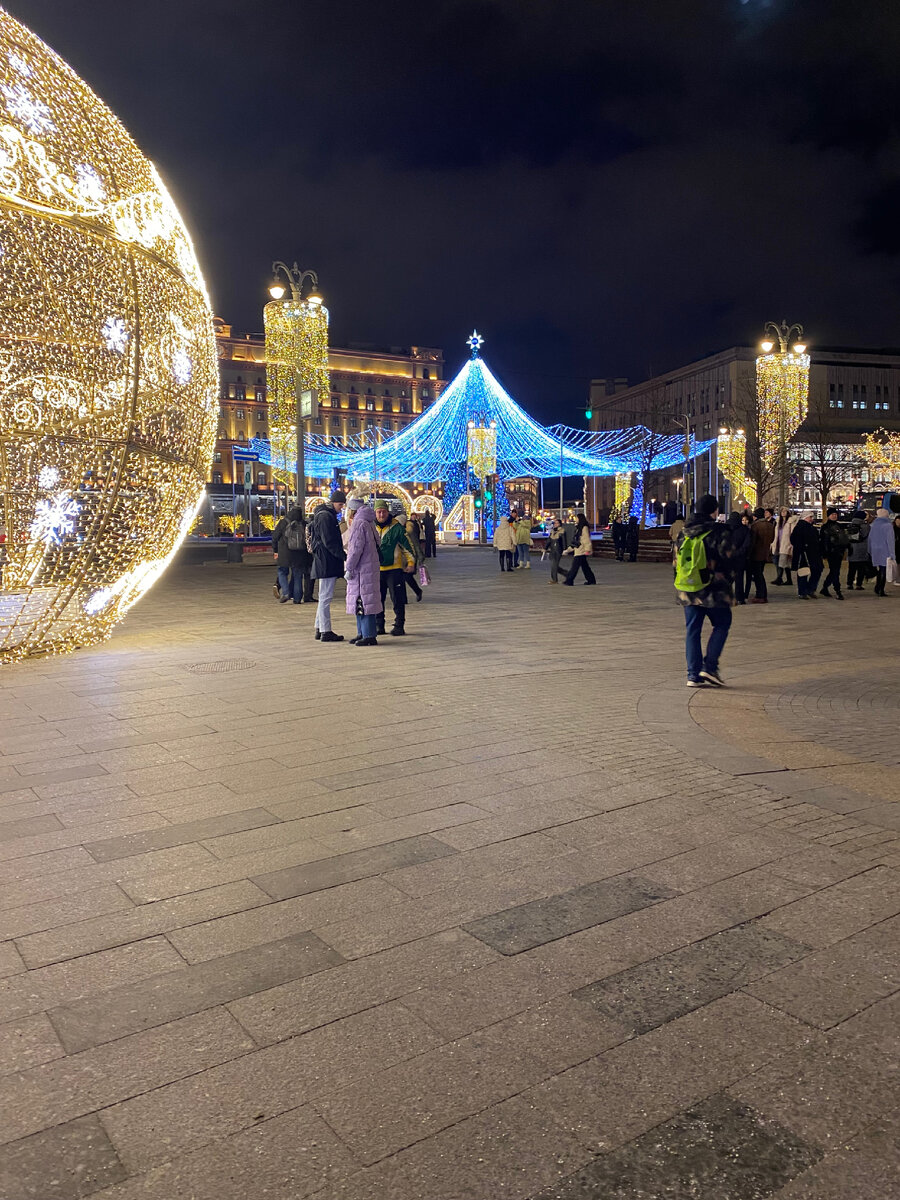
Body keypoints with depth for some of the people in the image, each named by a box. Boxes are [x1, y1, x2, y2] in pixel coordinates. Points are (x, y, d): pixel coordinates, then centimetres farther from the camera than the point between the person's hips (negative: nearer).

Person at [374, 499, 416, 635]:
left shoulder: (397, 527, -4)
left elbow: (406, 545, 1)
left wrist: (411, 561, -4)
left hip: (394, 569, -4)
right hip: (376, 570, 4)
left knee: (397, 599, -3)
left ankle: (399, 626, 4)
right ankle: (379, 626, 20)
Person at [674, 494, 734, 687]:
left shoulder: (685, 531, 8)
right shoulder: (719, 531, -9)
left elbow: (678, 559, 11)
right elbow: (725, 560, -11)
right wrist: (728, 588, -1)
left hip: (688, 590, 5)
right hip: (712, 589, -5)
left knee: (692, 630, 9)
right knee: (721, 624, 12)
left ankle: (694, 674, 7)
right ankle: (709, 666, 2)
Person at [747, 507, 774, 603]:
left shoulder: (755, 525, -16)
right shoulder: (770, 525, 6)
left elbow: (752, 541, -16)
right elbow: (772, 539, 15)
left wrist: (748, 554, -11)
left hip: (756, 553, -7)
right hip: (765, 553, 7)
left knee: (757, 575, -2)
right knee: (760, 574, 16)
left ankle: (760, 596, -3)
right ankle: (764, 595, 16)